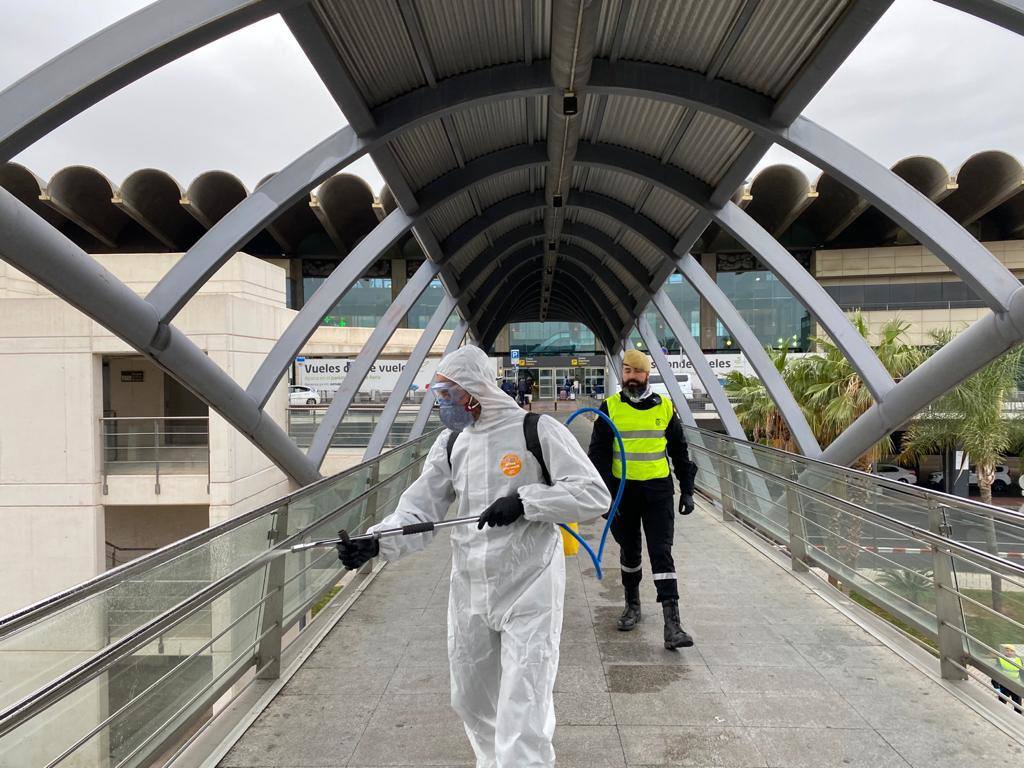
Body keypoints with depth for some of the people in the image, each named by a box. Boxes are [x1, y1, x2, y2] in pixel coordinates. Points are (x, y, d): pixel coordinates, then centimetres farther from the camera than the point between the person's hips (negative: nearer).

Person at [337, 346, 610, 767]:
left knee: (522, 718, -5)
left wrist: (525, 501, -24)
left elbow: (594, 496, -15)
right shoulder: (451, 443, 6)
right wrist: (376, 542, -17)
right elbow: (419, 508, 0)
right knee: (472, 702, 21)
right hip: (469, 595, 6)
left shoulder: (537, 430, -11)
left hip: (529, 594, -6)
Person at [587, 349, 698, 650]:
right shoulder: (610, 407, -1)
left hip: (658, 491, 0)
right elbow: (598, 453, -2)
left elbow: (679, 452, 11)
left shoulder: (664, 407, 3)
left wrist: (687, 490, 8)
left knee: (661, 553, -6)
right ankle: (632, 604, 35)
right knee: (629, 551, 14)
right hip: (622, 489, 1)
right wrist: (603, 494, -11)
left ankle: (672, 624, -7)